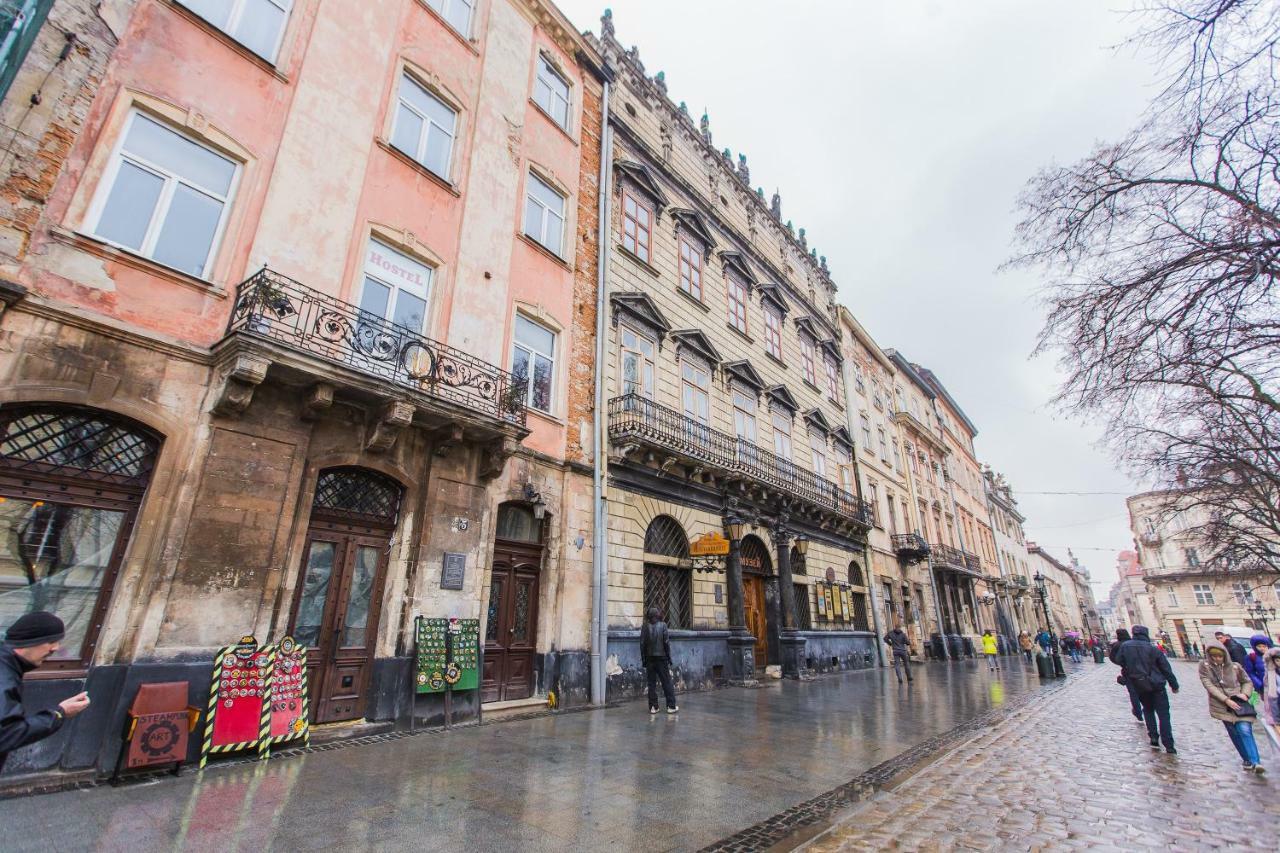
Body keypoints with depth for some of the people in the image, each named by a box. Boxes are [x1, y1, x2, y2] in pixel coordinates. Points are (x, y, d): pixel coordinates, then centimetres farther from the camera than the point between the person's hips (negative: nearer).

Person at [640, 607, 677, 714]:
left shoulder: (645, 626, 0)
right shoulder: (663, 625, -6)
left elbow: (642, 644, 0)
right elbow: (666, 642, -7)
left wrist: (644, 659, 7)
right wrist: (669, 658, 0)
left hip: (650, 658, 2)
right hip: (661, 658, -2)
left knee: (652, 683, 8)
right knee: (667, 682, 6)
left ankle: (653, 707, 8)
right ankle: (671, 706, 8)